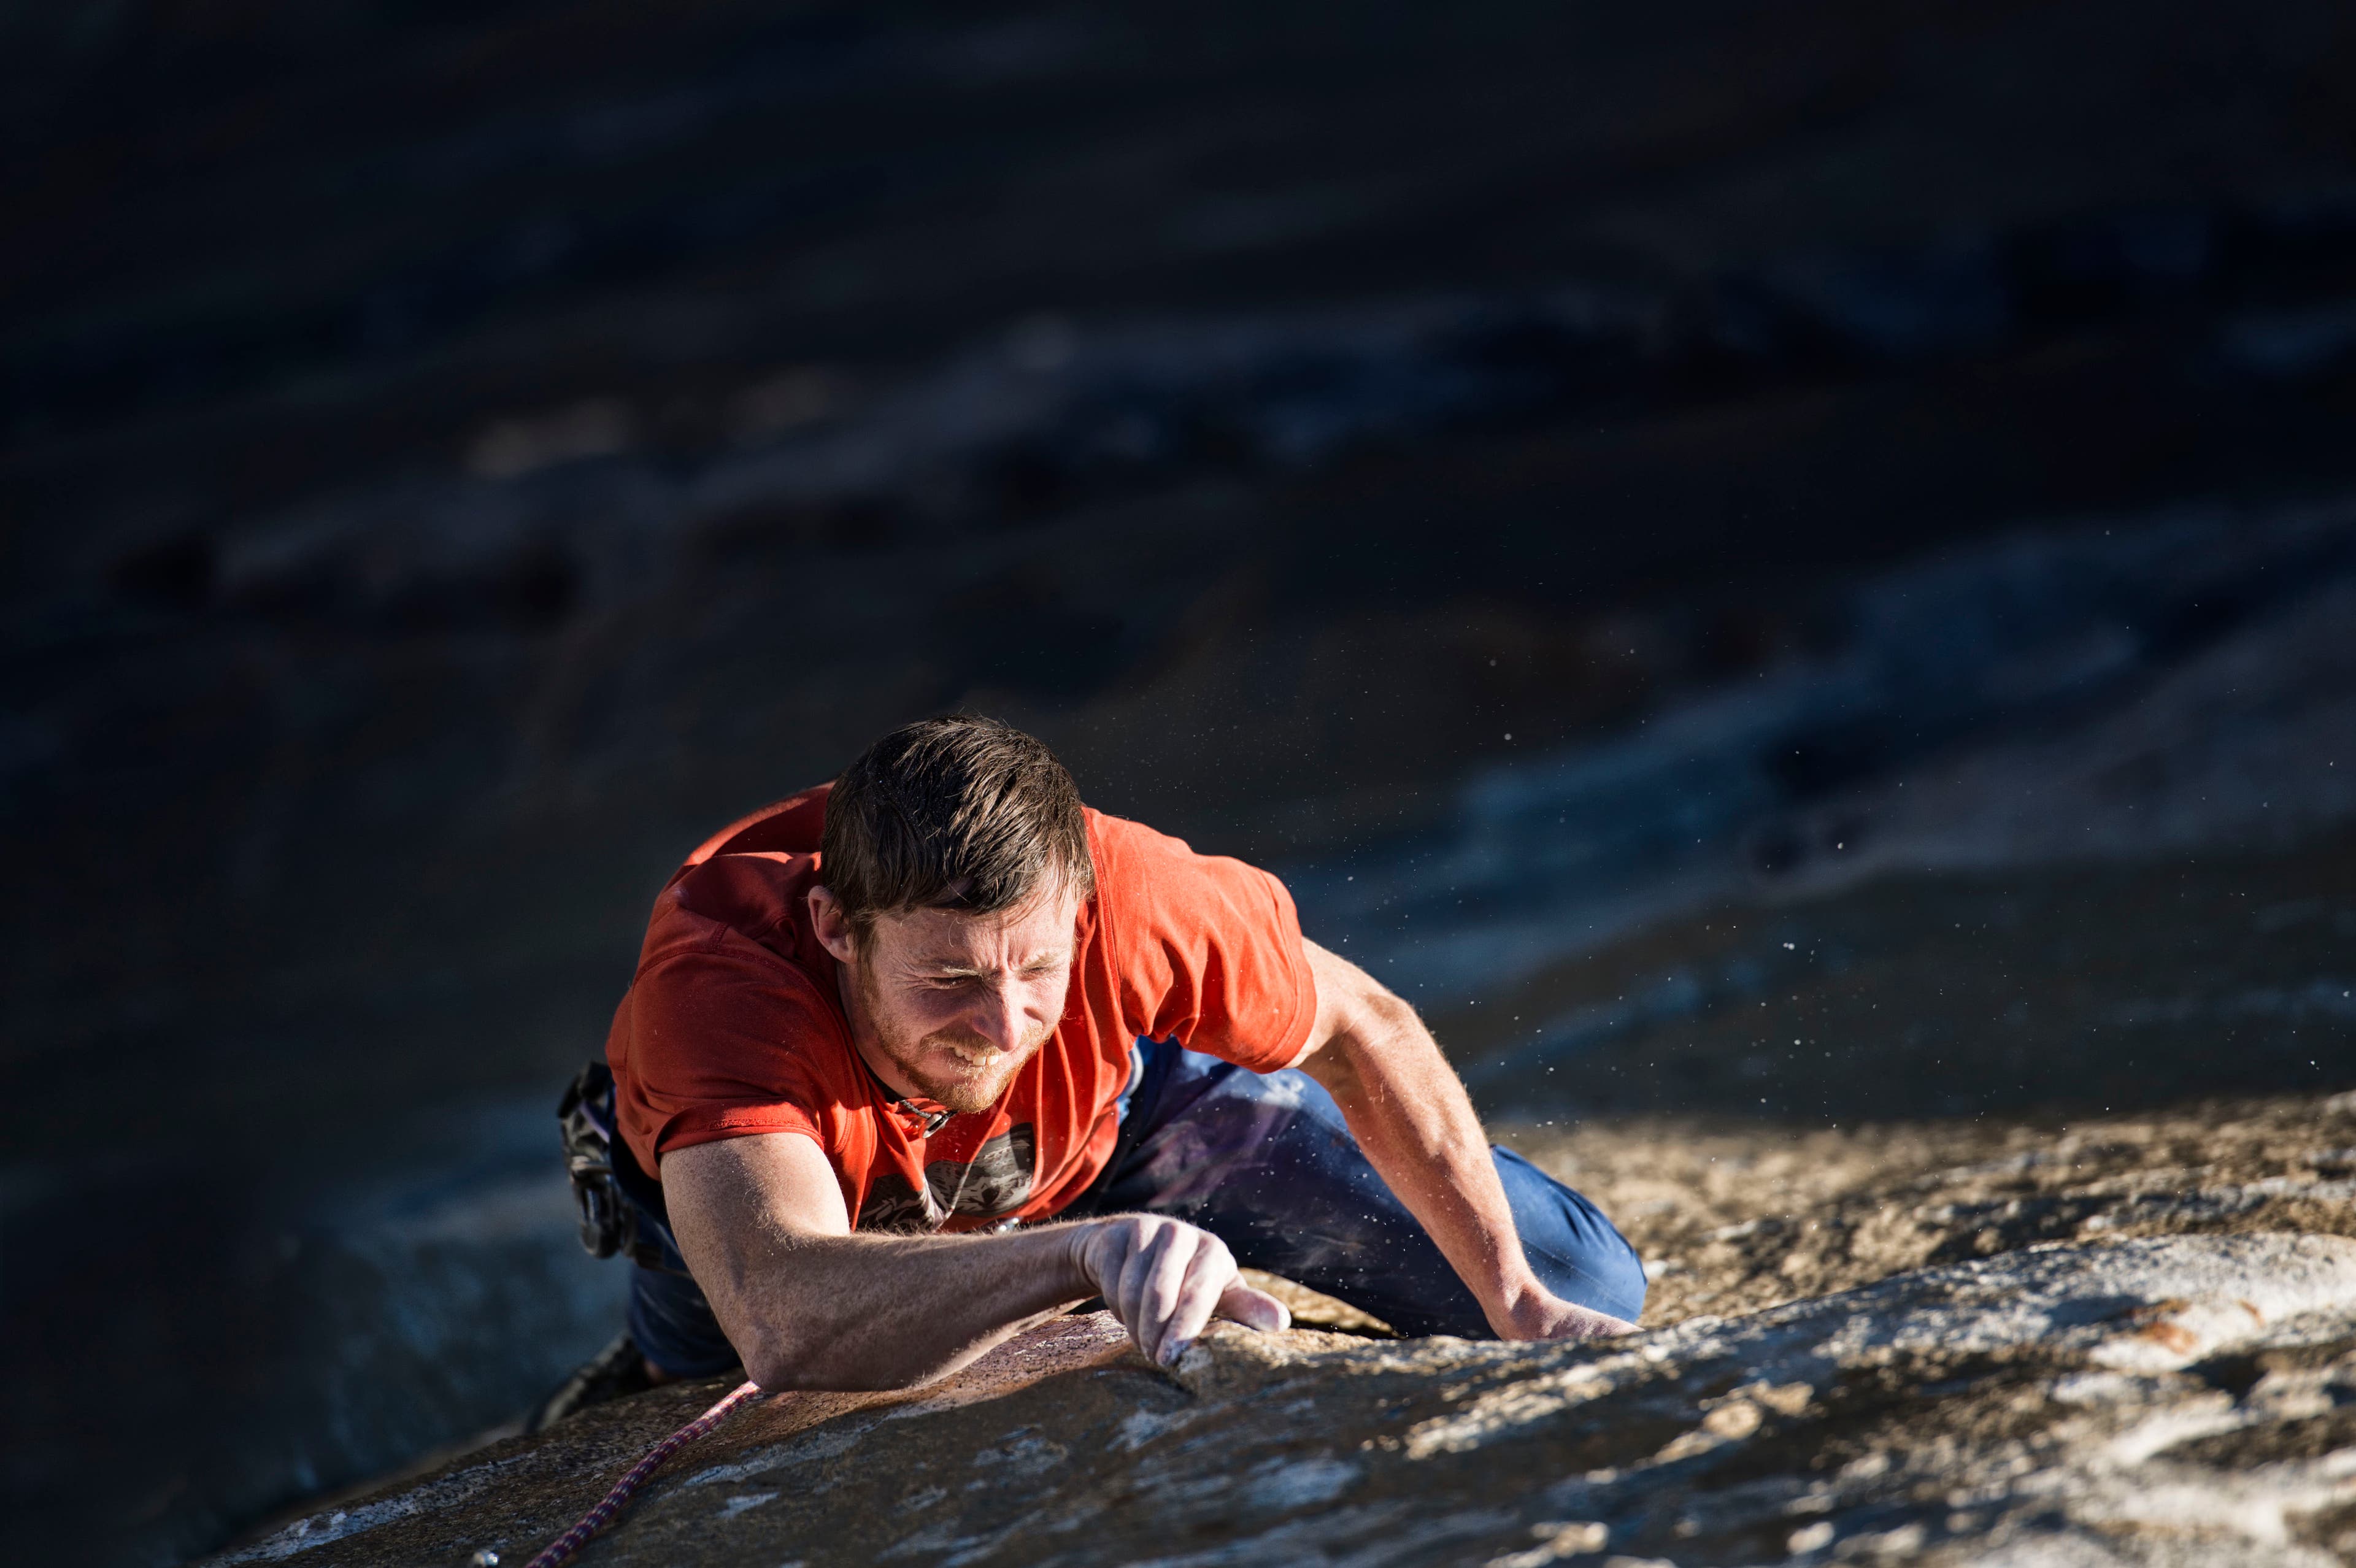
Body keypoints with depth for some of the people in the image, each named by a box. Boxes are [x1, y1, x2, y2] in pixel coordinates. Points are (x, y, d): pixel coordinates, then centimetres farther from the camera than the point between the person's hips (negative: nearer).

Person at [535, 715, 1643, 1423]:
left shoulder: (1120, 894, -40)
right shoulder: (715, 979, -47)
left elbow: (1365, 1034, -19)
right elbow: (784, 1319, -64)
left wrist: (1520, 1302, -20)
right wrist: (1085, 1252, -78)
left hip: (1099, 1116, 1)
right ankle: (654, 1373, 29)